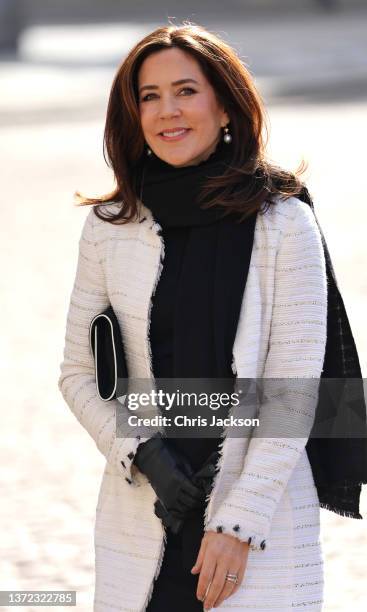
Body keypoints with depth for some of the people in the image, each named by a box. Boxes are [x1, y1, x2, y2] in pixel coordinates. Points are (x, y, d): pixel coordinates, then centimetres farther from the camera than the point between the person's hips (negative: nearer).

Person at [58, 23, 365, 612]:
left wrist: (241, 520, -11)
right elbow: (77, 374, 9)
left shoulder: (283, 223, -4)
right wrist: (144, 454, -7)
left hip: (262, 520, -2)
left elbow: (295, 388, -6)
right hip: (141, 522, 2)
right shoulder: (109, 228, 5)